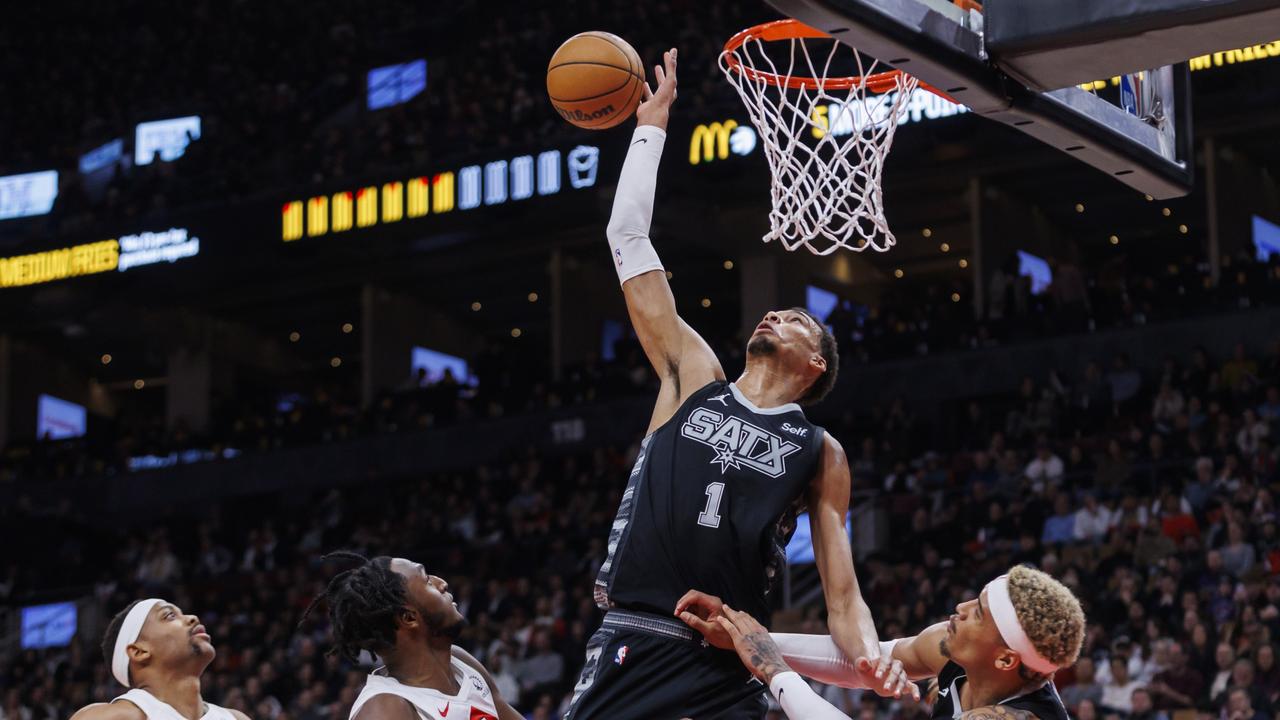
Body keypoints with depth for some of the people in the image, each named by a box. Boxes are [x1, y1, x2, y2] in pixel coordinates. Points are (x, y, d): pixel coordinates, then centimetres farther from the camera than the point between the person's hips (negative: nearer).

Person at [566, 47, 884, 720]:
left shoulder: (821, 453, 11)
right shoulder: (692, 379, 14)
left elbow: (843, 600, 8)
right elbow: (628, 239, 14)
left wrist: (877, 665, -14)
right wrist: (651, 125, 17)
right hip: (627, 649, 1)